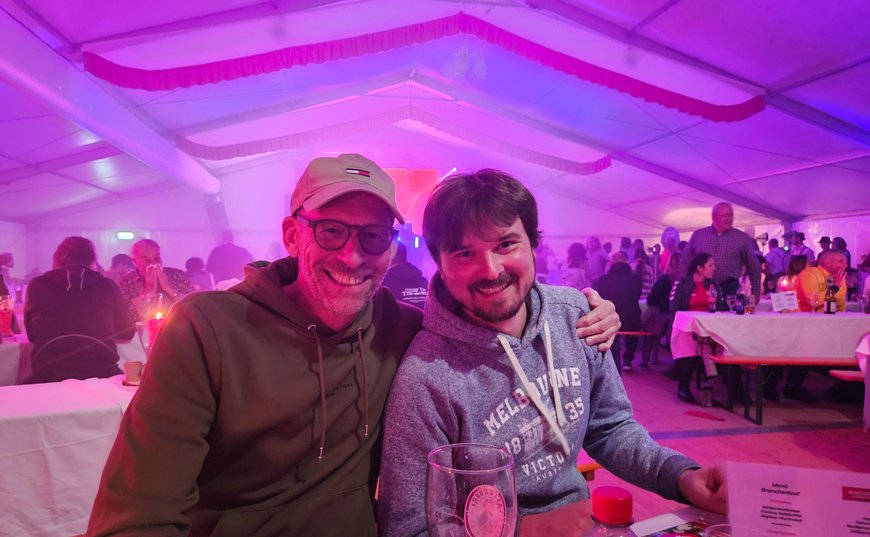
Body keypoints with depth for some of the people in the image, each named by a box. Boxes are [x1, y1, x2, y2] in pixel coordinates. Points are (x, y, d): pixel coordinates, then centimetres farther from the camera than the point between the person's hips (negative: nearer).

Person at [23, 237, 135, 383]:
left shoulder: (36, 286, 6)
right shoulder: (107, 286, 3)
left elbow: (32, 335, 21)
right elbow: (127, 332, 15)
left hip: (49, 377, 2)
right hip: (101, 376, -1)